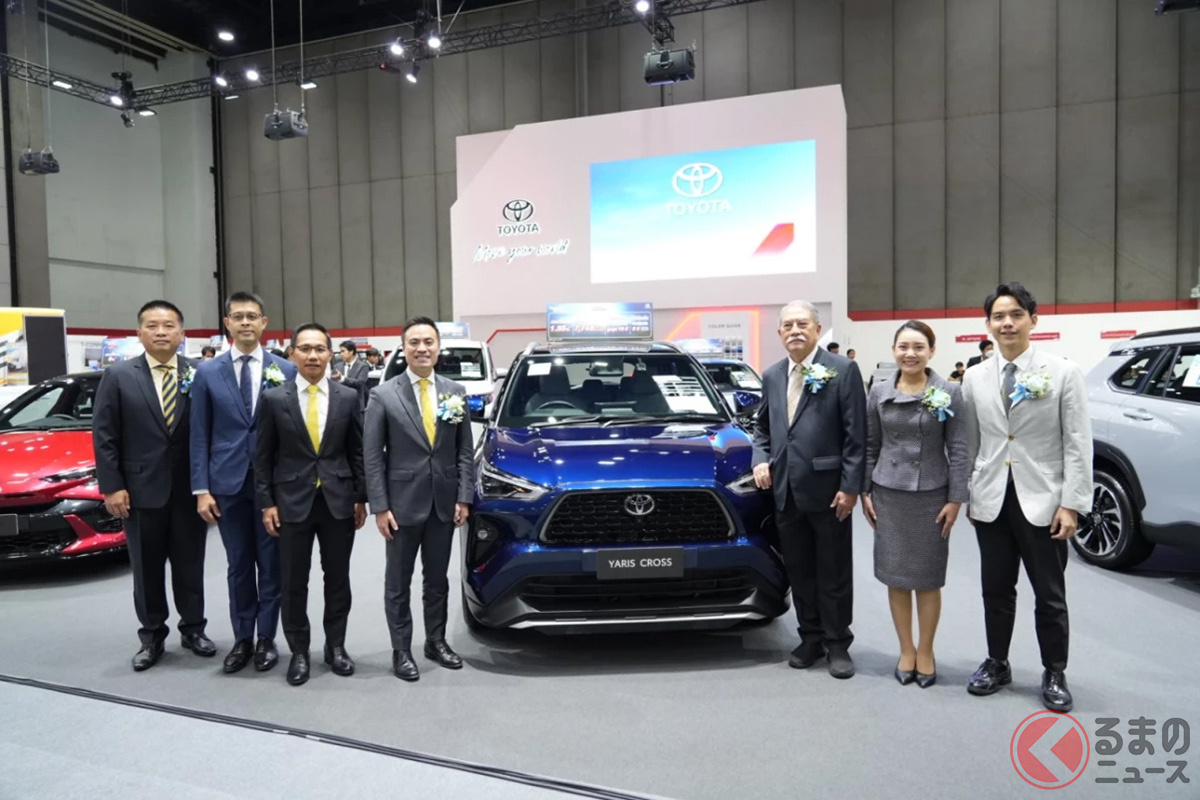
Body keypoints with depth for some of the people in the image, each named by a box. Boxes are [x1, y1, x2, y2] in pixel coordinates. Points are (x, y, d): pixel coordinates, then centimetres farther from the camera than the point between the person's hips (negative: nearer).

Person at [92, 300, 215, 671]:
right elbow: (104, 436, -1)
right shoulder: (118, 376, -1)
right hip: (141, 490, 0)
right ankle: (152, 636, 26)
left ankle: (193, 629, 28)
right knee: (147, 569, 11)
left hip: (189, 489, 0)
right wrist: (111, 486, -7)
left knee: (190, 565, 12)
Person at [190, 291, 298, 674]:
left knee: (271, 565, 8)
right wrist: (201, 488, -3)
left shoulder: (286, 371, 0)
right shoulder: (207, 372, 3)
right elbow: (200, 435, 3)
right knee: (238, 566, 11)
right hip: (228, 484, 1)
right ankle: (242, 639, 25)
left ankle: (266, 639, 21)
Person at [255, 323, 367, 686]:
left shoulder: (348, 398, 1)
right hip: (292, 501, -1)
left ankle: (336, 645, 26)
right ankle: (299, 652, 22)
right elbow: (263, 457, 1)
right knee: (294, 582, 7)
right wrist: (266, 502, -4)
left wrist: (361, 498, 3)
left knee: (338, 578, 11)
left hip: (339, 500, 1)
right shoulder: (273, 399, -2)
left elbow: (357, 452, 5)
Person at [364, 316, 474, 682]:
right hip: (402, 503, -3)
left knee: (438, 579, 16)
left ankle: (436, 642, 30)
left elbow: (464, 451, 4)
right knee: (398, 583, 9)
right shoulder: (383, 395, -6)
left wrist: (464, 497, -3)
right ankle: (401, 651, 22)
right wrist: (380, 507, -11)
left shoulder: (455, 392, 2)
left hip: (444, 503, 3)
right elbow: (372, 456, -6)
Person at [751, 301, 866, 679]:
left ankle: (837, 644, 23)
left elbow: (856, 434, -9)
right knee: (799, 573, 14)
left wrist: (850, 486, -13)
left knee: (834, 574, 8)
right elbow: (762, 427, 19)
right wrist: (761, 460, 0)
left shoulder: (842, 369, -6)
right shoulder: (772, 376, 11)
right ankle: (811, 639, 29)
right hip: (786, 491, 5)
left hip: (827, 490, -5)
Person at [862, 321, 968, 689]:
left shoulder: (948, 393, -3)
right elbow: (870, 446, 7)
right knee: (895, 576, 8)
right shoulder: (879, 393, 3)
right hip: (888, 494, 2)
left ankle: (925, 651, 24)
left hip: (931, 495, -2)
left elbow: (958, 450, -3)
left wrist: (955, 499, -7)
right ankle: (906, 650, 23)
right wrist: (865, 492, 4)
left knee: (928, 578, 8)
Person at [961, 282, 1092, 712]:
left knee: (1049, 594, 10)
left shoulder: (1064, 373, -3)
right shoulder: (975, 378, 6)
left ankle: (1054, 674, 28)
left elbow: (1078, 445, -6)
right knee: (996, 589, 14)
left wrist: (1071, 503, -11)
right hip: (991, 500, 3)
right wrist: (964, 494, 9)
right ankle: (996, 664, 31)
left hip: (1042, 500, -3)